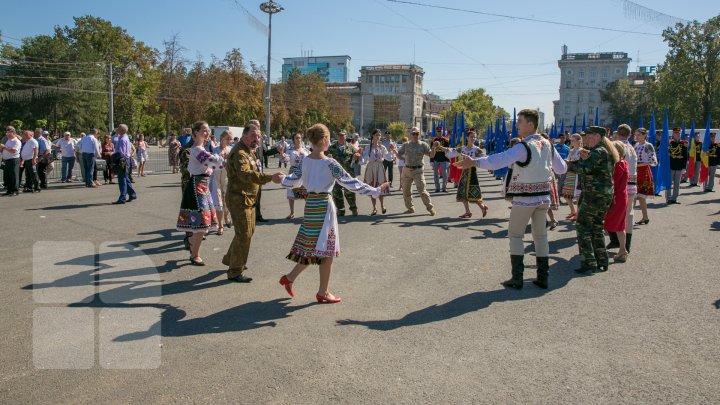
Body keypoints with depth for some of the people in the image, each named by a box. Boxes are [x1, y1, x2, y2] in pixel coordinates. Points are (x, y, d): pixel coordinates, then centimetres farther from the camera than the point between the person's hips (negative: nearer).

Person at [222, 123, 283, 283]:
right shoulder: (239, 153, -21)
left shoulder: (249, 151, 14)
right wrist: (270, 177, -47)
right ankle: (235, 272, 5)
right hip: (239, 199, -11)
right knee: (244, 235, -6)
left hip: (249, 199, 11)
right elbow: (245, 174, -39)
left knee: (248, 231, 21)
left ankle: (230, 259, 39)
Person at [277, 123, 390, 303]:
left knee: (311, 246, 20)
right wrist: (376, 191, -14)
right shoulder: (329, 163, -16)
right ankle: (323, 292, 15)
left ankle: (290, 277, 22)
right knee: (326, 250, 5)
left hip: (310, 204, 7)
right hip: (323, 206, -7)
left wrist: (282, 179, 36)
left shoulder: (305, 161, 3)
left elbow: (293, 181, 14)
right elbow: (351, 183, -18)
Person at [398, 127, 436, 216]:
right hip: (407, 170, 4)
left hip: (418, 170, -4)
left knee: (422, 190, -12)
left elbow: (430, 154, -5)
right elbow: (399, 155, 10)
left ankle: (430, 208, 1)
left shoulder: (423, 144, 1)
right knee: (405, 190, 10)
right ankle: (410, 208, 26)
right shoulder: (406, 145, 8)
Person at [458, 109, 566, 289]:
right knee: (540, 235, 14)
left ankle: (517, 279, 4)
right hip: (544, 196, 6)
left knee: (515, 236, 5)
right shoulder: (547, 144, 4)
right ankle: (543, 277, 17)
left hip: (524, 198, -6)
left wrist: (474, 162, -37)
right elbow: (561, 168, 13)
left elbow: (499, 160, -32)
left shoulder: (523, 147, -18)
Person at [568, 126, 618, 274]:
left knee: (583, 227, -4)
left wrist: (571, 164, -10)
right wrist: (586, 157, 4)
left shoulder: (598, 152, -15)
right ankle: (602, 262, 21)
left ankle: (589, 264, -5)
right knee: (597, 228, 16)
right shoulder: (607, 151, 16)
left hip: (594, 194, -10)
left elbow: (583, 169, -26)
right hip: (606, 195, 10)